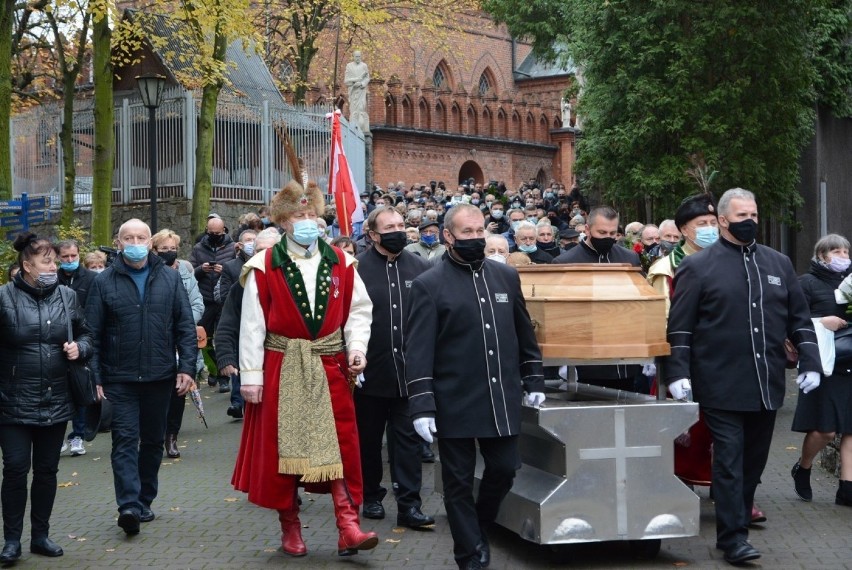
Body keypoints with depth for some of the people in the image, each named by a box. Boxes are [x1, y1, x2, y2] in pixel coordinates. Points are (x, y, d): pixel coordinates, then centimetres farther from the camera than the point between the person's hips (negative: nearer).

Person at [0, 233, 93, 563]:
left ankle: (41, 535, 23)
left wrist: (80, 348, -6)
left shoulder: (67, 296, 5)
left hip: (56, 401, 4)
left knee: (47, 470, 11)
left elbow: (85, 335, 15)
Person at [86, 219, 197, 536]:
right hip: (120, 378, -2)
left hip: (160, 377, 3)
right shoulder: (104, 283, 1)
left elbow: (185, 327, 6)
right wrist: (95, 377, -5)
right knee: (125, 440, -10)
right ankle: (128, 505, -17)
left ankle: (144, 501, 24)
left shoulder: (170, 278, 6)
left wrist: (187, 367, -3)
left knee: (153, 440, 11)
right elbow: (92, 334, 1)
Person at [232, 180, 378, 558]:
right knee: (282, 448, 6)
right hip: (282, 369, -2)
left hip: (329, 367, 2)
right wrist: (251, 375, -9)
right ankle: (290, 528, 19)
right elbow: (252, 325, -6)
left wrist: (357, 347, -8)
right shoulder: (264, 268, -5)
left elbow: (359, 310, 8)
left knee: (340, 446, -3)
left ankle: (348, 527, -2)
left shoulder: (340, 263, 4)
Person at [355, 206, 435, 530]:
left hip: (409, 371, 2)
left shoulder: (421, 268, 4)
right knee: (369, 439, 12)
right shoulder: (357, 269, -4)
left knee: (408, 439, 2)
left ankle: (409, 505, 4)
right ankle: (371, 496, 27)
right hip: (371, 371, -1)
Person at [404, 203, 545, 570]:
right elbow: (418, 351, -10)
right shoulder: (429, 285, -5)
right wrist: (421, 406, -15)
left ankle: (479, 527, 35)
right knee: (459, 482, 5)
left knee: (504, 469, 8)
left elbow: (524, 333, 17)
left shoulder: (507, 276, 9)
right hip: (455, 402, -4)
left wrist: (533, 380, 13)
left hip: (501, 399, 4)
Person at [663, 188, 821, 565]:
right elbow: (679, 326, -3)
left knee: (754, 461, 11)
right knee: (729, 461, -6)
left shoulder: (779, 264, 13)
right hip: (722, 387, -5)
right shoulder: (698, 266, -1)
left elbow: (799, 318, 16)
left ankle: (738, 519, 23)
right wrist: (678, 373, -11)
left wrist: (809, 361, 6)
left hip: (768, 385, 5)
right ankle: (733, 538, -3)